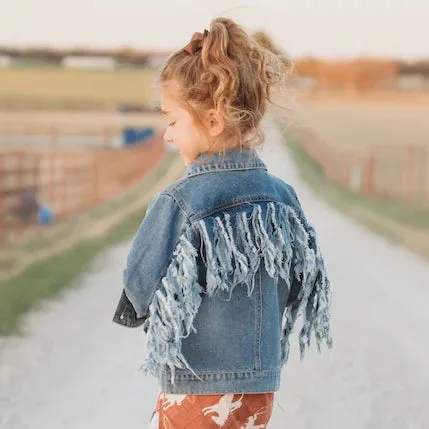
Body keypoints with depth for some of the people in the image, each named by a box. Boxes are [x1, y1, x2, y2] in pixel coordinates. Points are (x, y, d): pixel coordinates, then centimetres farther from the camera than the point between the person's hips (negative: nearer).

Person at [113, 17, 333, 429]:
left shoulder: (178, 203, -19)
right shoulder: (282, 197, -1)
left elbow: (141, 292, -11)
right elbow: (298, 289, 9)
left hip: (196, 391, -6)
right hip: (262, 389, 6)